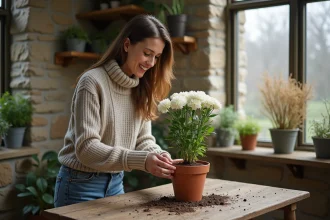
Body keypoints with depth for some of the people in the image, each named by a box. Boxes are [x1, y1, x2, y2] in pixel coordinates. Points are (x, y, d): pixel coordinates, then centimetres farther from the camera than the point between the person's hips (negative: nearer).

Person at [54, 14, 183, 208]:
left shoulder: (141, 89, 3)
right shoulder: (93, 82, -19)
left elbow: (143, 139, 2)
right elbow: (86, 148, -24)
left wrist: (161, 157, -20)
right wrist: (141, 160, -32)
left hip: (116, 183, 6)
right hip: (81, 185, -6)